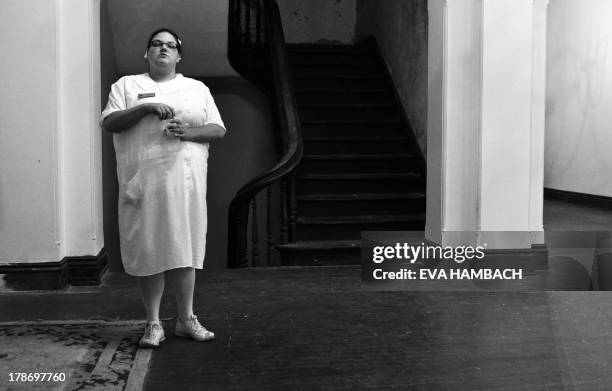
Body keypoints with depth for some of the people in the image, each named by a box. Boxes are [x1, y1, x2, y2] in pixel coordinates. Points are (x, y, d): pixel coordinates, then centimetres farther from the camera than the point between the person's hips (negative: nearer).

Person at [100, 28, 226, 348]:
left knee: (183, 249, 3)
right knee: (148, 251, 0)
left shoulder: (197, 89, 16)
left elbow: (218, 129, 8)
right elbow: (108, 123, 0)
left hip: (185, 180, 1)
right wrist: (145, 107, -13)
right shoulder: (126, 85, 12)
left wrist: (189, 132, -11)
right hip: (142, 181, -1)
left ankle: (186, 319, 15)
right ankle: (153, 324, 11)